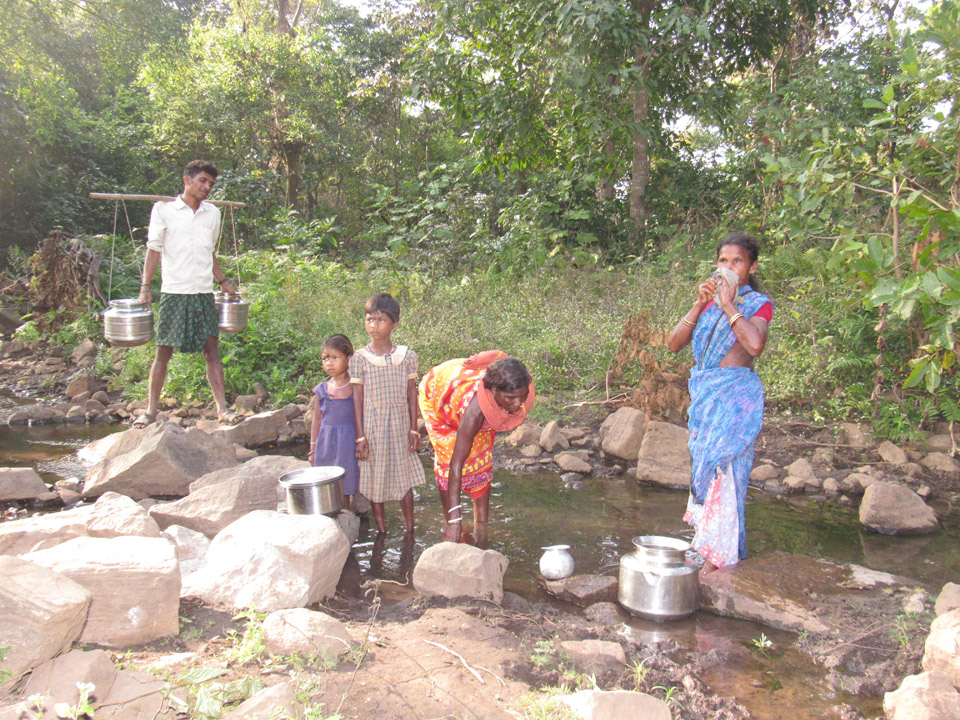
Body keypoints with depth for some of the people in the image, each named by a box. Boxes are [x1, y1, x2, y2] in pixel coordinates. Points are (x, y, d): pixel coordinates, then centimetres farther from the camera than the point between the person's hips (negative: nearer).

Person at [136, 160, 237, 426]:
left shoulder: (213, 213, 13)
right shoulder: (164, 209, 2)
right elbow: (154, 249, 0)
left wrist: (223, 282, 20)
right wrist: (145, 287, -7)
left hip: (204, 293, 3)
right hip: (174, 291, -3)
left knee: (211, 348, 0)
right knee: (164, 350, 1)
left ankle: (222, 408, 0)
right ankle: (151, 410, 9)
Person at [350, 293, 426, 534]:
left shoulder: (407, 356, -1)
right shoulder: (359, 358, -5)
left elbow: (412, 394, 4)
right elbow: (358, 397, -3)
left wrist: (414, 429, 1)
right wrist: (360, 436, -5)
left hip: (400, 426, 1)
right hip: (372, 426, -1)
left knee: (405, 477, 9)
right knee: (374, 478, 8)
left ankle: (409, 530, 25)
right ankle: (381, 532, 24)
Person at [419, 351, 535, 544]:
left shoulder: (523, 388, -35)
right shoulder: (475, 408, -49)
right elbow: (456, 465, -47)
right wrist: (454, 521, -48)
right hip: (436, 395, -5)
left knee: (482, 461, 5)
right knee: (448, 462, -9)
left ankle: (481, 525, 16)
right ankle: (451, 529, 5)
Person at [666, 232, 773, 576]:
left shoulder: (758, 303, -2)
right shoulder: (708, 301, 13)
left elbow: (755, 344, -23)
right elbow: (674, 343, 4)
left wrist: (728, 305, -15)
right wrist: (699, 305, -5)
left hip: (735, 395, -6)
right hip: (703, 393, 6)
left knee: (723, 468, -7)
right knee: (702, 466, 11)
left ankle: (718, 555, 0)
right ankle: (705, 541, 24)